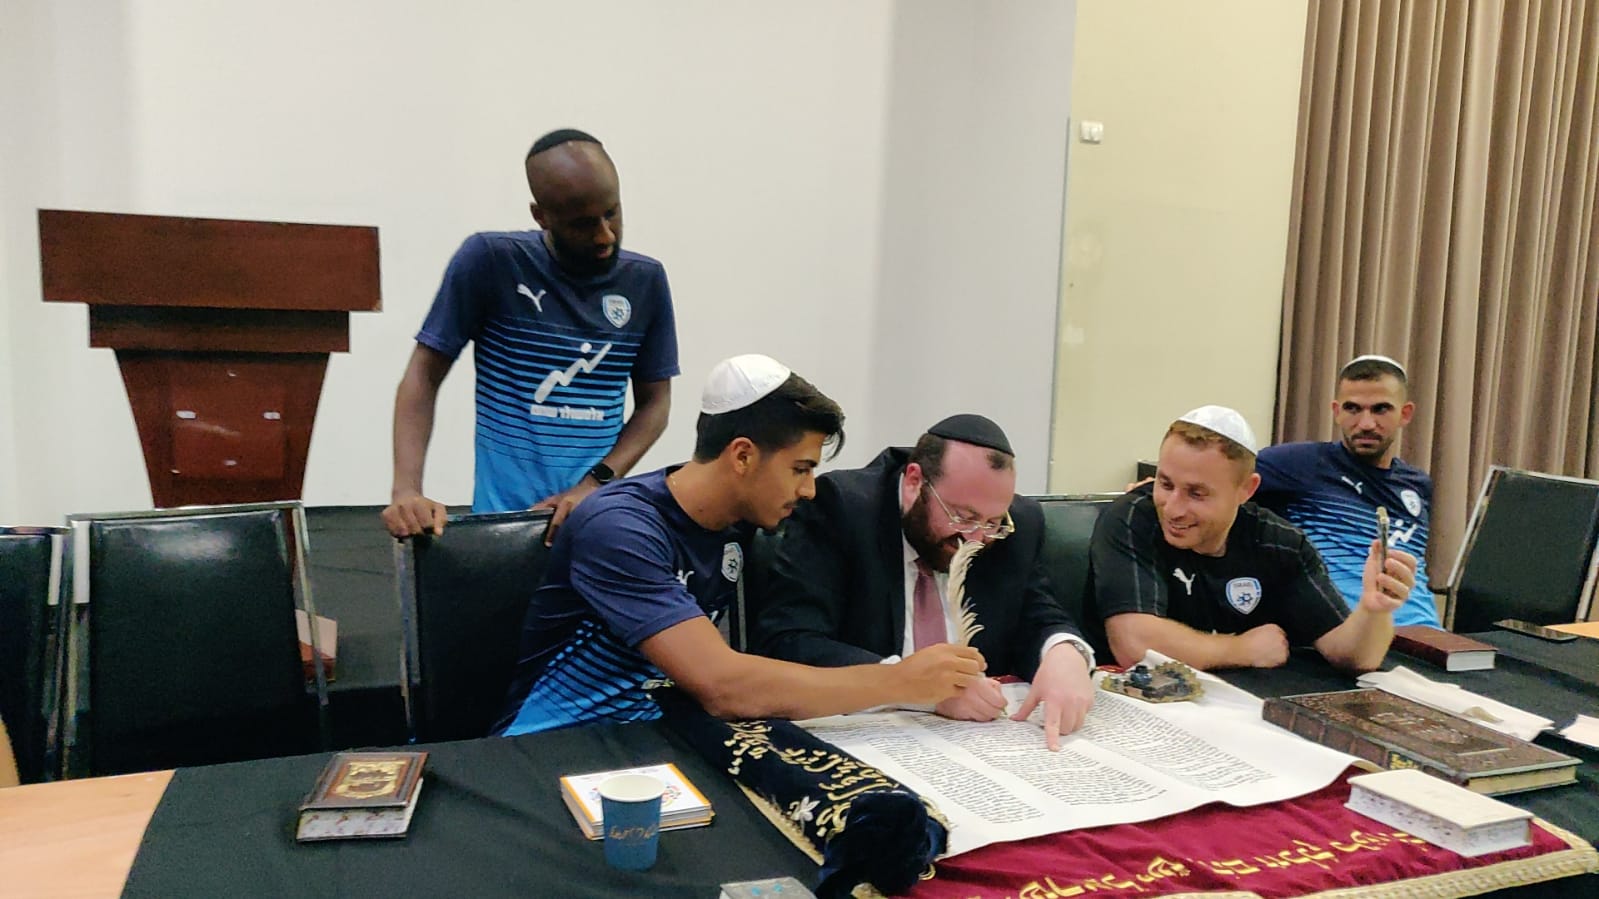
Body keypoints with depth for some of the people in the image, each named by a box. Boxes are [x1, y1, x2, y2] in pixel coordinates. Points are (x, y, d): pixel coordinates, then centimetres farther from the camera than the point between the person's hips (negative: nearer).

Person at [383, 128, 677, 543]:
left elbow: (654, 403, 6)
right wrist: (407, 489, -16)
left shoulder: (646, 281, 2)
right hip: (505, 515, -2)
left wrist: (595, 485, -9)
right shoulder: (490, 260, -6)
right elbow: (424, 375, -3)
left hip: (600, 516, 3)